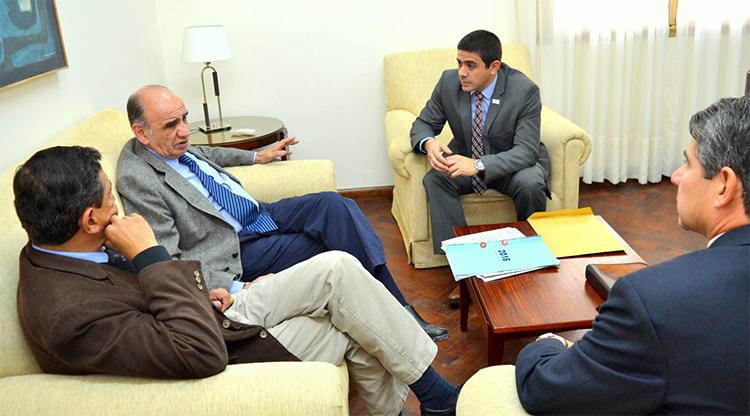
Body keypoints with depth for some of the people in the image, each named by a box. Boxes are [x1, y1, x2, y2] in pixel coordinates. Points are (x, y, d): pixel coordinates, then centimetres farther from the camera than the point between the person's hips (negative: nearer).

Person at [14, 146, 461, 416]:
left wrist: (198, 294, 0)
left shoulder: (54, 248, -4)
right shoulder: (69, 314, -33)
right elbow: (202, 353, -35)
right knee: (352, 326, -6)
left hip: (221, 314, 9)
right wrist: (150, 255, -32)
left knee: (338, 268, 0)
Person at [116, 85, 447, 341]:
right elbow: (168, 263, -23)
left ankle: (399, 307, -14)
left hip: (257, 214, 8)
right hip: (238, 248, -8)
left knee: (333, 204, -15)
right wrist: (235, 289, -30)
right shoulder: (137, 179, -20)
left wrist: (257, 156, 33)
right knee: (338, 249, -17)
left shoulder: (173, 146, 5)